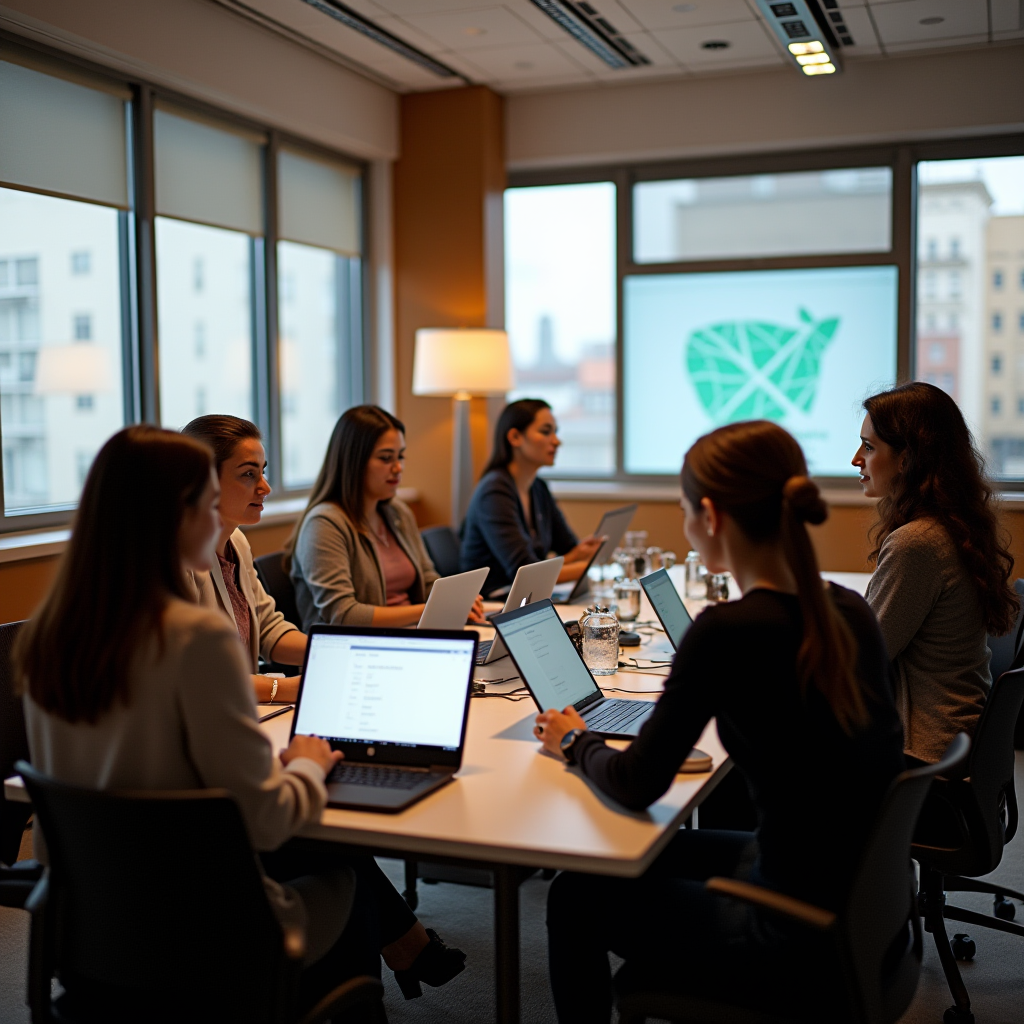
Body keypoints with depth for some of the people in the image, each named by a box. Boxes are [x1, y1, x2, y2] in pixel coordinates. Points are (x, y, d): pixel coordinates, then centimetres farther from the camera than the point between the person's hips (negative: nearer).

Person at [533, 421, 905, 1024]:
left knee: (575, 900, 11)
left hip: (798, 940, -8)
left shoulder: (727, 632, -24)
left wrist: (576, 743, 4)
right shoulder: (850, 610, -2)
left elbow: (636, 786, -15)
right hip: (862, 902, 8)